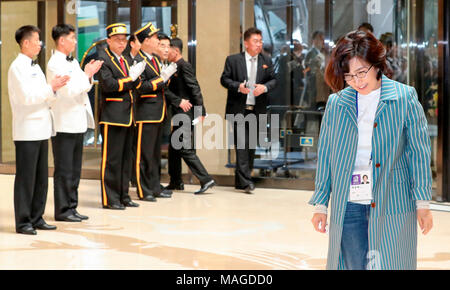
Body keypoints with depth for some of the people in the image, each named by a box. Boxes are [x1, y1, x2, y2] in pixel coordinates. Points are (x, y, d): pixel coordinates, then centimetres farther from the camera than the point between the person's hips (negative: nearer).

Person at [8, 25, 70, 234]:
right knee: (26, 178, -4)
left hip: (41, 130, 9)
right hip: (27, 131, -9)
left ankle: (36, 218, 17)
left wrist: (54, 87, 3)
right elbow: (26, 97, -18)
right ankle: (23, 222, 2)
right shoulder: (17, 67, -9)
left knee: (41, 178, 10)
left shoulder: (35, 67, 18)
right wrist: (51, 88, -14)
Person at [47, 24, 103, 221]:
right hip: (64, 124, -9)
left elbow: (82, 88, 20)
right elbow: (69, 90, -19)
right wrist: (87, 75, -10)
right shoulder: (55, 64, -12)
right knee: (64, 170, -3)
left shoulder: (73, 62, 15)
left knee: (74, 169, 12)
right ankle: (62, 210, 3)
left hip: (77, 122, 9)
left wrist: (89, 74, 2)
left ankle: (71, 207, 19)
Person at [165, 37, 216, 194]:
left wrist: (201, 112, -20)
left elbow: (195, 88, -18)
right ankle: (176, 182, 24)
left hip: (186, 114, -10)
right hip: (179, 114, 10)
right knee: (174, 148, 15)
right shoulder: (175, 67, 16)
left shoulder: (184, 66, -12)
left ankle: (206, 180, -11)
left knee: (186, 149, -11)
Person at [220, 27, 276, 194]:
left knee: (251, 145, 8)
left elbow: (273, 80, 9)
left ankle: (240, 180, 18)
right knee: (242, 144, -11)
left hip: (257, 111, 4)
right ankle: (245, 181, -12)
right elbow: (224, 79, 1)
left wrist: (264, 87, -12)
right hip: (238, 109, -4)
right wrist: (238, 86, -16)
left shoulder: (266, 61, 10)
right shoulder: (233, 60, 2)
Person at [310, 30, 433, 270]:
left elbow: (419, 152, 3)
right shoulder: (336, 103, 9)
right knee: (354, 264, 3)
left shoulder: (404, 98, 2)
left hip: (392, 205, -2)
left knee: (389, 264, -2)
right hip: (347, 205, 2)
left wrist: (422, 203, -1)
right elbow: (325, 155, 13)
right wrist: (320, 205, 11)